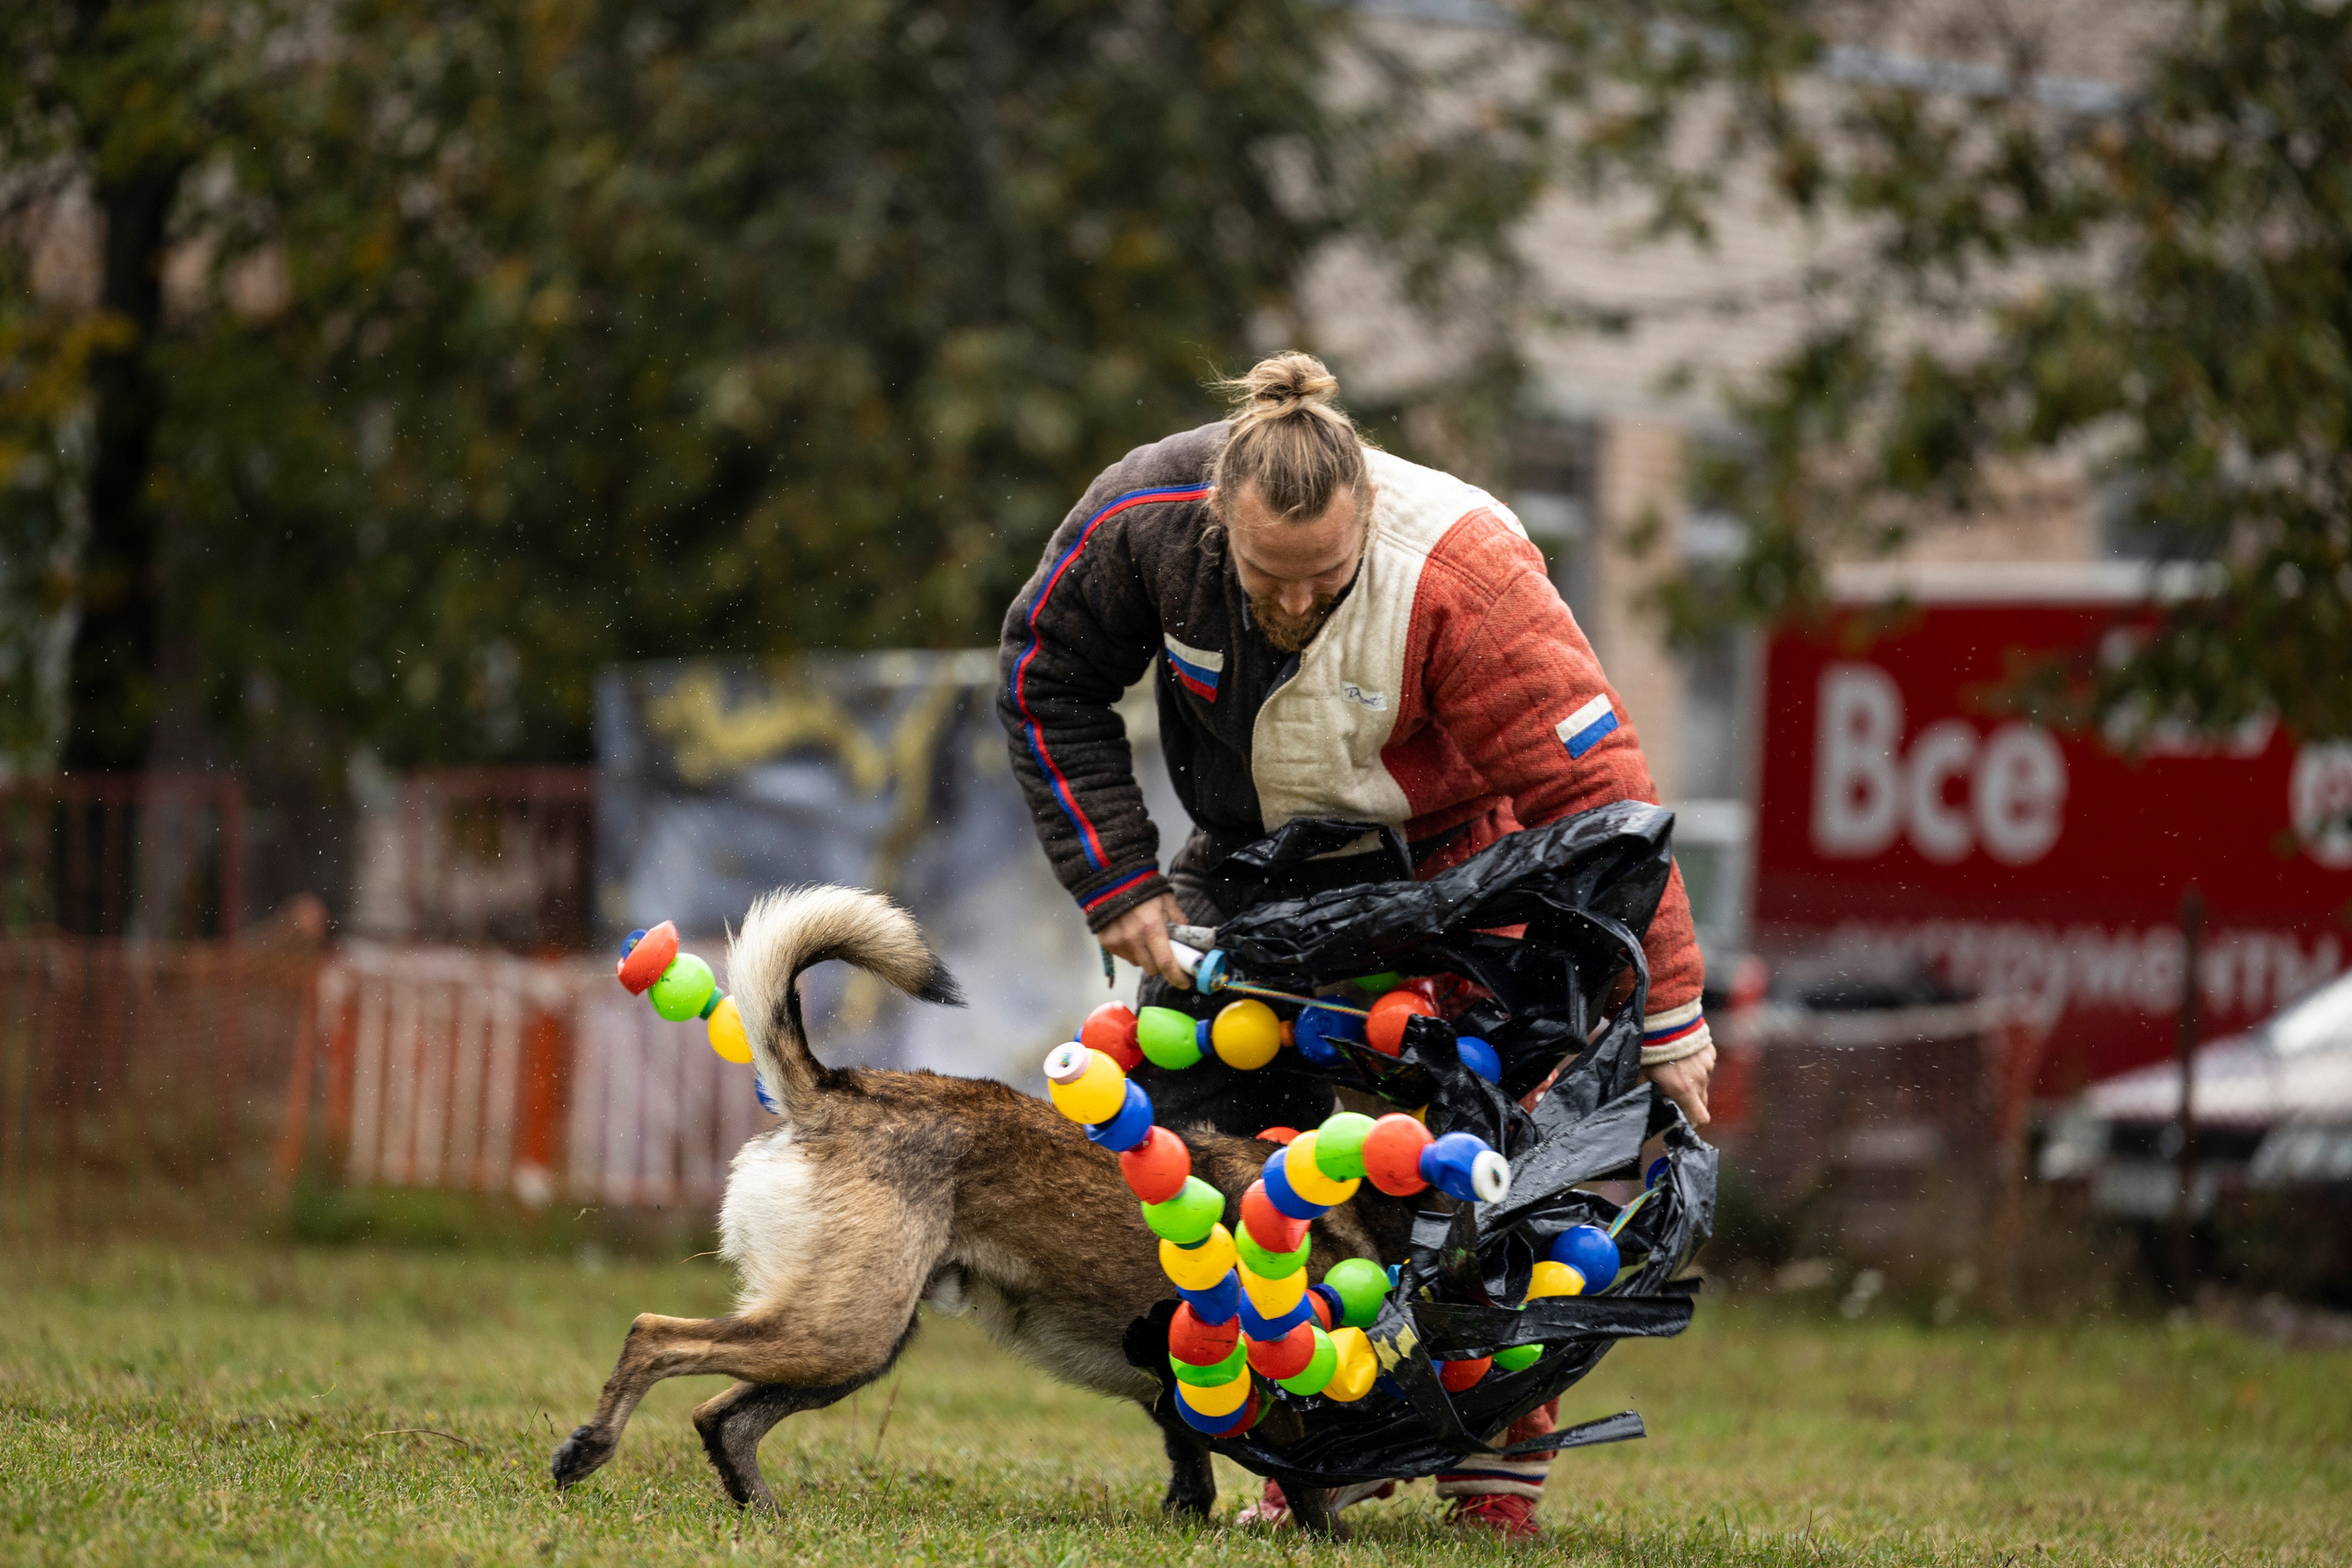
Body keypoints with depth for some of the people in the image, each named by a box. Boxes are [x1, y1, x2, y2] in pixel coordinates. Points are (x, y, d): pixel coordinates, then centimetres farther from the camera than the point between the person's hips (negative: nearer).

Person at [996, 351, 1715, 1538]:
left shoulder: (1459, 572, -35)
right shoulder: (1146, 516, -25)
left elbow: (1592, 785, -30)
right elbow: (1046, 681, -5)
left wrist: (1664, 1018, -28)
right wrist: (1118, 881, -11)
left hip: (1433, 861, -4)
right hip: (1246, 858, 4)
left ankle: (1499, 1471, -4)